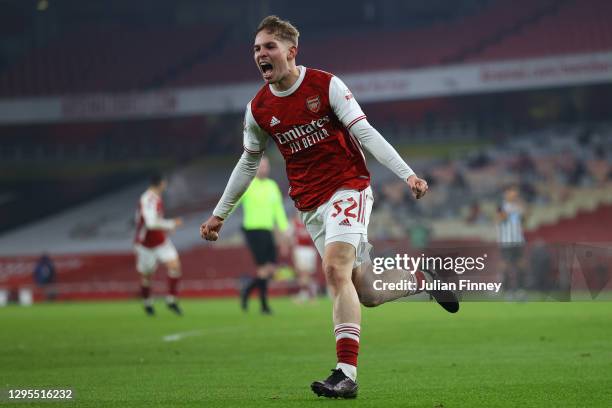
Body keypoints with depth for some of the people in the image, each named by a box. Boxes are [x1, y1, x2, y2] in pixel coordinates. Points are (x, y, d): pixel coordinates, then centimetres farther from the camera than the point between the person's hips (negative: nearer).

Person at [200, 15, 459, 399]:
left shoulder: (326, 85, -8)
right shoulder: (258, 109, 5)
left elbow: (365, 132, -11)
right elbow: (248, 163, 19)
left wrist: (408, 174, -20)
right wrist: (220, 214, 22)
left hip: (349, 187, -5)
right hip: (310, 205, 5)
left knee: (335, 267, -26)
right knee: (367, 292, 2)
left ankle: (346, 373, -28)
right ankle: (424, 279, 34)